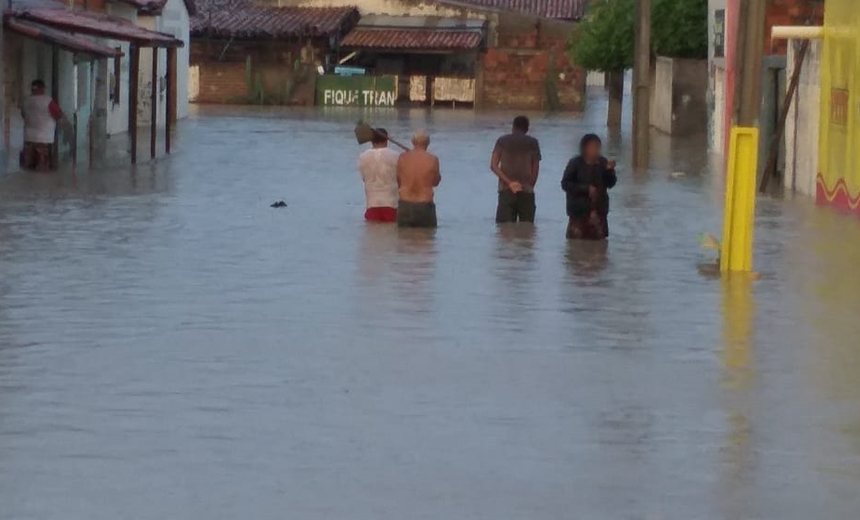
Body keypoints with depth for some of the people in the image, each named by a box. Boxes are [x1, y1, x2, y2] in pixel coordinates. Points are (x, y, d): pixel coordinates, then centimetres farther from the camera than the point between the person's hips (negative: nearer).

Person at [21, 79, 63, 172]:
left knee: (28, 167, 8)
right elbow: (59, 115, -9)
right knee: (42, 169, -3)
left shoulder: (26, 101, 4)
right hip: (44, 139, -5)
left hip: (28, 137, 5)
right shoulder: (48, 100, -13)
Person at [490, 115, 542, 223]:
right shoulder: (533, 142, 4)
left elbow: (493, 165, -2)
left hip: (505, 190, 1)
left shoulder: (502, 141, 8)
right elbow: (535, 168, -1)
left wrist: (509, 182, -8)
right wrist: (530, 186, 7)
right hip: (526, 191, -1)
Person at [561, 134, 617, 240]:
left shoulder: (602, 162, 6)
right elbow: (565, 184, -8)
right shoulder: (575, 163, -6)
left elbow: (610, 184, 9)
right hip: (579, 211, -4)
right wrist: (586, 189, -17)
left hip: (599, 210, 4)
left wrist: (610, 171, -11)